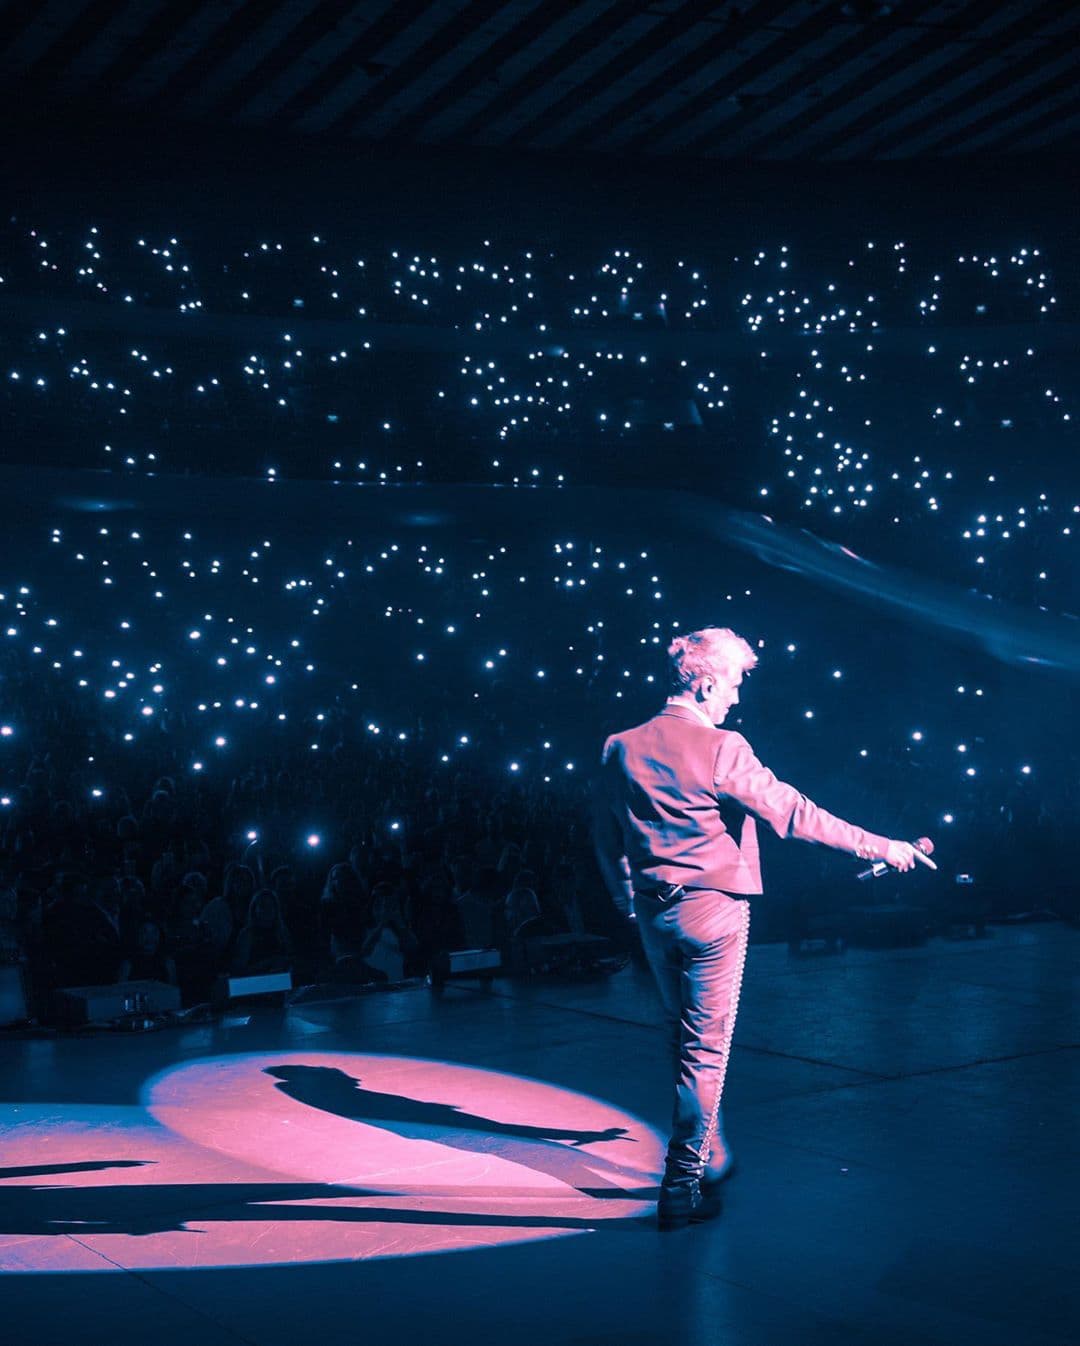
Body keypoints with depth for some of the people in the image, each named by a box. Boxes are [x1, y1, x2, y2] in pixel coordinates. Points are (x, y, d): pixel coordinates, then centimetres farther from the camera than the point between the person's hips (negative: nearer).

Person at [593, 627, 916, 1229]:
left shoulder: (621, 749, 2)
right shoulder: (722, 749, -16)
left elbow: (606, 838, 10)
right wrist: (877, 845, -8)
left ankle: (710, 1157, 32)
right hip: (712, 911, -6)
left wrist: (628, 900, 26)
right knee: (706, 1049, 3)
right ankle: (683, 1184, 5)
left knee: (685, 1038, 21)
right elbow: (792, 812, -16)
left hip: (655, 914, 6)